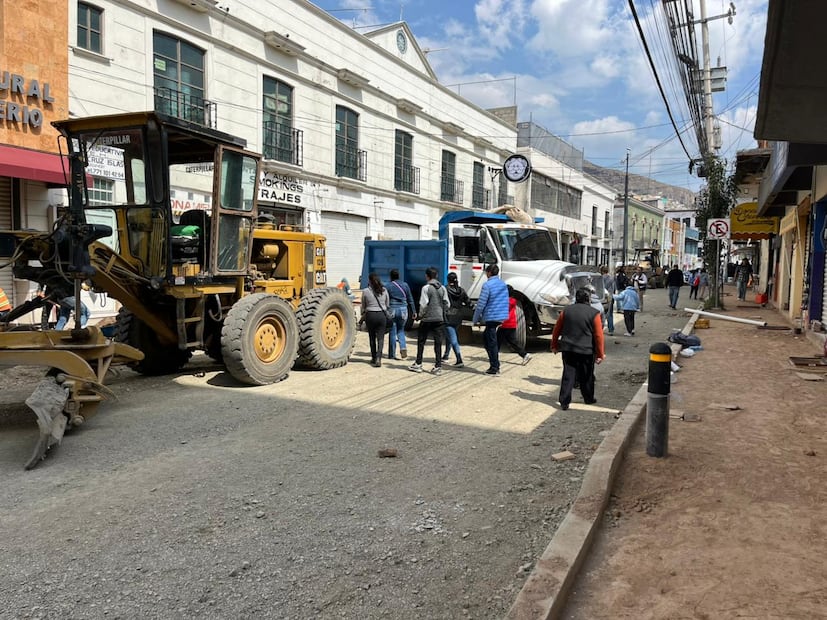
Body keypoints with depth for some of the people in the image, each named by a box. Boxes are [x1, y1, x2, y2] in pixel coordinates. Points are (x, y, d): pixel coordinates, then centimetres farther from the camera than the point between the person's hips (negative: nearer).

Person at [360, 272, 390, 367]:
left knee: (372, 338, 14)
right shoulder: (384, 290, 0)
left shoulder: (365, 291, -5)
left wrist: (363, 317, 19)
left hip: (370, 315, -1)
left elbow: (363, 306, 4)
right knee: (380, 338, 2)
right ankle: (378, 358, -13)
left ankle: (374, 358, 22)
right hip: (382, 315, 1)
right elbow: (388, 305, 8)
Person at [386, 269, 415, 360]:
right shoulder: (405, 285, 5)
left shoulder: (389, 286, -4)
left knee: (393, 332, 4)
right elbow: (410, 299, 8)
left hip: (392, 310, -2)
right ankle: (403, 347, -7)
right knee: (400, 330, 17)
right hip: (403, 310, 3)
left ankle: (392, 354, 9)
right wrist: (413, 311, 15)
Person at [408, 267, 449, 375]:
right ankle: (438, 366, 3)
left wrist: (420, 315, 3)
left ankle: (418, 364, 16)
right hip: (439, 318, 4)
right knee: (438, 343, 5)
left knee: (421, 341, 10)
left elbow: (423, 304, -12)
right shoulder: (442, 288, 5)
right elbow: (446, 304, 6)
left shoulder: (426, 288, -10)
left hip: (427, 319, -4)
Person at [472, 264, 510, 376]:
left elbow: (481, 304, -13)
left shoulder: (487, 285, -12)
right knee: (485, 336, 22)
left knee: (492, 343, -2)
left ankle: (494, 368, 0)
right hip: (501, 317, 8)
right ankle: (494, 361, 22)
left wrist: (476, 319, -3)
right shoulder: (503, 284, 12)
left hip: (491, 317, -8)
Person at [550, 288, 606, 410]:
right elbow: (598, 335, -7)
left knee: (568, 375, 4)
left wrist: (554, 345, 21)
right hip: (586, 350, -2)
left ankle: (564, 402, -2)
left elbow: (557, 330, 8)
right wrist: (600, 354, -1)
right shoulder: (594, 313, -7)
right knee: (587, 376, 14)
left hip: (567, 349, 2)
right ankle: (589, 399, 30)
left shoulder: (566, 311, 2)